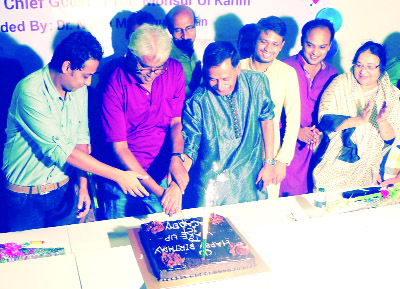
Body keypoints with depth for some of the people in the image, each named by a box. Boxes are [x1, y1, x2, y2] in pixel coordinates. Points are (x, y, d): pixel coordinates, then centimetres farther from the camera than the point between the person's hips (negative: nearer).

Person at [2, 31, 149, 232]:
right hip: (26, 196, -5)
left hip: (63, 190, 5)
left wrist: (83, 185, -4)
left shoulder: (79, 89, -3)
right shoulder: (30, 92, -25)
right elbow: (59, 150, -29)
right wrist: (118, 175, -27)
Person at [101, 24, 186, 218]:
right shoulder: (114, 87, -19)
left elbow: (176, 122, -4)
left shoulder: (174, 70, -8)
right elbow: (119, 148, -19)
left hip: (164, 176, 3)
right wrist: (158, 192, -25)